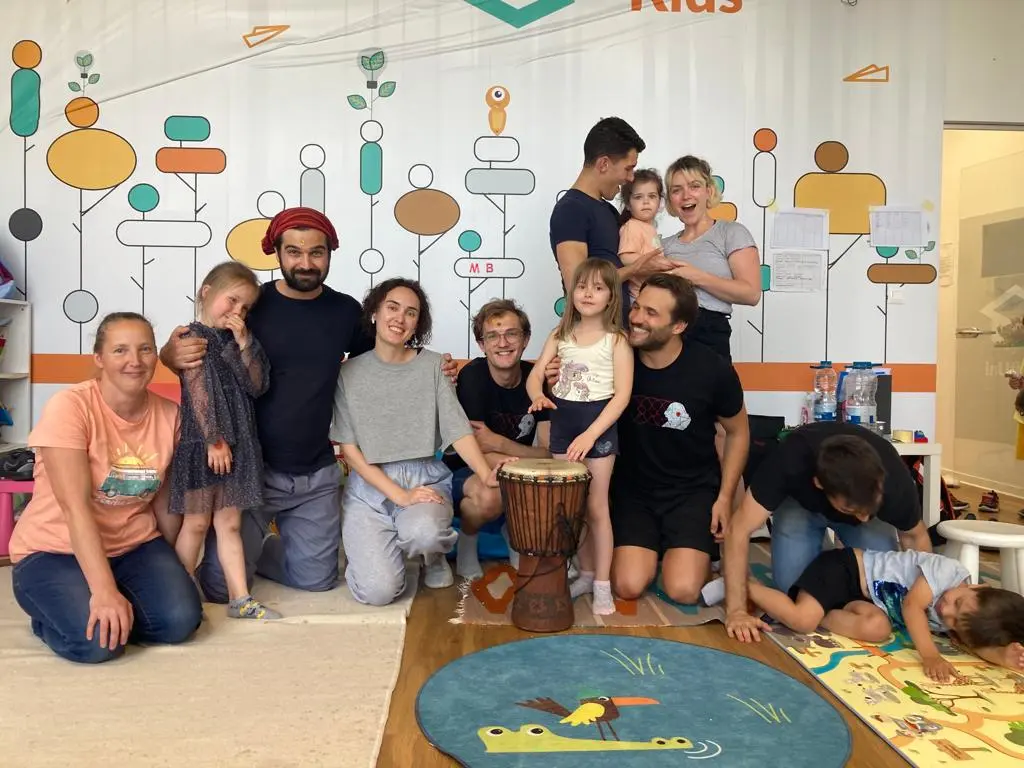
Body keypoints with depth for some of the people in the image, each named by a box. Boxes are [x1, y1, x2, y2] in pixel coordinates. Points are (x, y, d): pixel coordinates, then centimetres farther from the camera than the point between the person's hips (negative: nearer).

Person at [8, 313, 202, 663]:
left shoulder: (169, 415, -4)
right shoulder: (69, 407, -19)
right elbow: (76, 507, -26)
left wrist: (174, 571, 11)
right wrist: (104, 590, -34)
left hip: (134, 546, 4)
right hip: (54, 551, -4)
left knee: (181, 620, -20)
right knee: (98, 640, -27)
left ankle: (116, 611, 11)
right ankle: (52, 615, 7)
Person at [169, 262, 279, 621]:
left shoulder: (236, 341, 14)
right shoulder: (194, 337, -5)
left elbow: (256, 386, 2)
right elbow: (198, 392, -12)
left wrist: (244, 343, -6)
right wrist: (213, 440, -16)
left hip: (237, 442, 6)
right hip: (201, 442, -5)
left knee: (230, 524, 9)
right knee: (196, 523, 4)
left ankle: (240, 599, 12)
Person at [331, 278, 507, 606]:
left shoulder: (433, 366, 1)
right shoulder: (349, 372, -1)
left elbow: (458, 429, -5)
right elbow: (349, 449, -4)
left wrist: (486, 474, -24)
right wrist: (400, 495, -14)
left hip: (425, 479, 0)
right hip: (370, 484, 0)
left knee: (423, 534, -36)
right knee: (378, 591, -17)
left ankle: (434, 555, 3)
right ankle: (371, 548, 20)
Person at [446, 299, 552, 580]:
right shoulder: (473, 375, -20)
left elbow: (549, 454, -12)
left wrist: (498, 443, -29)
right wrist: (531, 460, -28)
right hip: (463, 472, -4)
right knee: (490, 495, -37)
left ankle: (515, 529, 10)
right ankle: (466, 541, -2)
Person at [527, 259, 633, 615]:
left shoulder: (616, 340, -7)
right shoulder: (561, 335, 7)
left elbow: (622, 395, -12)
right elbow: (535, 374, 4)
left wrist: (589, 435, -21)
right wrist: (538, 396, -20)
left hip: (598, 427, -4)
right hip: (562, 423, 5)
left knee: (596, 508, 0)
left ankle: (602, 584, 10)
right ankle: (586, 573, 24)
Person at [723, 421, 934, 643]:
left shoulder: (895, 480, -36)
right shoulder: (791, 461, -43)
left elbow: (915, 536, -13)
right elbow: (739, 529, -38)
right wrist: (736, 610, -42)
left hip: (862, 501, 1)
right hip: (800, 504, -1)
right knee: (792, 585, -19)